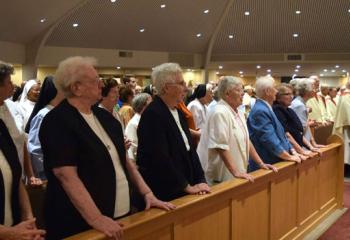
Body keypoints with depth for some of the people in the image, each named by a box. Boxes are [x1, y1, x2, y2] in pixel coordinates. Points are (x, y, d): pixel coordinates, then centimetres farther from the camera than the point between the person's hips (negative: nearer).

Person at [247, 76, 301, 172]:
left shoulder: (266, 108, 11)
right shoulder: (260, 111, -20)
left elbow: (280, 133, 14)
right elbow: (270, 140, -22)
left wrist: (292, 151, 3)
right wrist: (289, 157, -13)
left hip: (276, 162, 9)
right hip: (266, 165, -9)